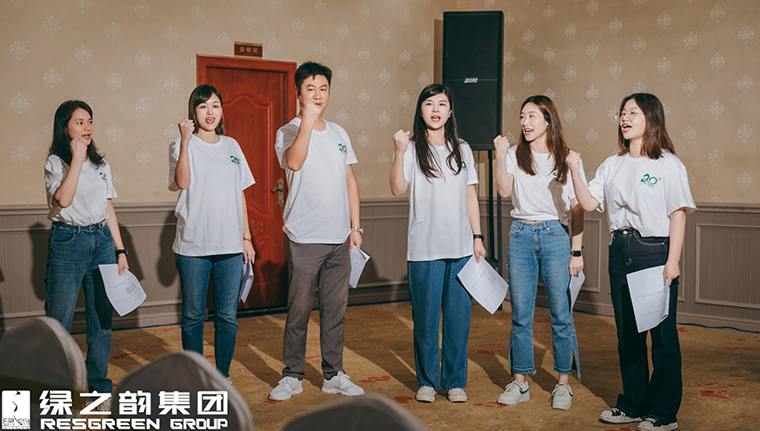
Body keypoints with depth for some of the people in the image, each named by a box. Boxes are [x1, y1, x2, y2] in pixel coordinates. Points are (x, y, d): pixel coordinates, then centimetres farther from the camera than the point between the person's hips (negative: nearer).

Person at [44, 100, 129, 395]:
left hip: (102, 241, 5)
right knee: (59, 319, -3)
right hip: (68, 241, -5)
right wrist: (77, 157, -15)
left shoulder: (101, 164, 14)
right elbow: (63, 199, -19)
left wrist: (120, 250, 12)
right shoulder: (55, 162, -1)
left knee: (102, 317, 7)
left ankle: (99, 384, 19)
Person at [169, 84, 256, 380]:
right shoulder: (183, 145, 2)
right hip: (193, 245, -3)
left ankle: (222, 377, 16)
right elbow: (183, 183, -16)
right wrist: (185, 141, -20)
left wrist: (246, 236, 12)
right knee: (193, 316, 5)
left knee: (227, 316, 4)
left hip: (230, 245, 3)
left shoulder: (231, 146, 14)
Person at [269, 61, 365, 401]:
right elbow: (293, 162, -25)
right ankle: (292, 376, 14)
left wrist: (356, 226, 12)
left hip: (339, 238, 5)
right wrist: (308, 120, -24)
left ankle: (333, 375, 19)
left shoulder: (338, 133, 14)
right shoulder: (289, 132, -3)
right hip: (304, 237, -5)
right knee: (299, 310, 1)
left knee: (335, 309, 9)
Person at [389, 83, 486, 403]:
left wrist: (477, 238, 9)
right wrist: (399, 153, -25)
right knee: (426, 317, 3)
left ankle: (455, 381, 18)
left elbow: (471, 196, 14)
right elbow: (397, 189, -14)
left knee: (458, 316, 5)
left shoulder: (462, 149, 12)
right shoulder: (413, 149, 1)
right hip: (424, 248, -3)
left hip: (461, 248, 3)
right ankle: (427, 381, 17)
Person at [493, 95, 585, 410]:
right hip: (521, 236, 2)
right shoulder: (515, 155, 8)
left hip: (555, 236, -2)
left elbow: (577, 209, 3)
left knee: (561, 314, 0)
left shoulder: (566, 159, 3)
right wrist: (500, 155, -13)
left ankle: (563, 384, 12)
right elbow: (504, 190, -8)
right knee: (520, 314, 5)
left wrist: (577, 250, -2)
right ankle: (520, 382, 16)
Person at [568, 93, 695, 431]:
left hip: (655, 251, -6)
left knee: (662, 333, -1)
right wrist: (575, 172, -7)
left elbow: (678, 214, -7)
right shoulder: (612, 165, 12)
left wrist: (672, 261, -13)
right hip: (620, 251, 6)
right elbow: (589, 203, 7)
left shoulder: (668, 164, -3)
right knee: (627, 332, 12)